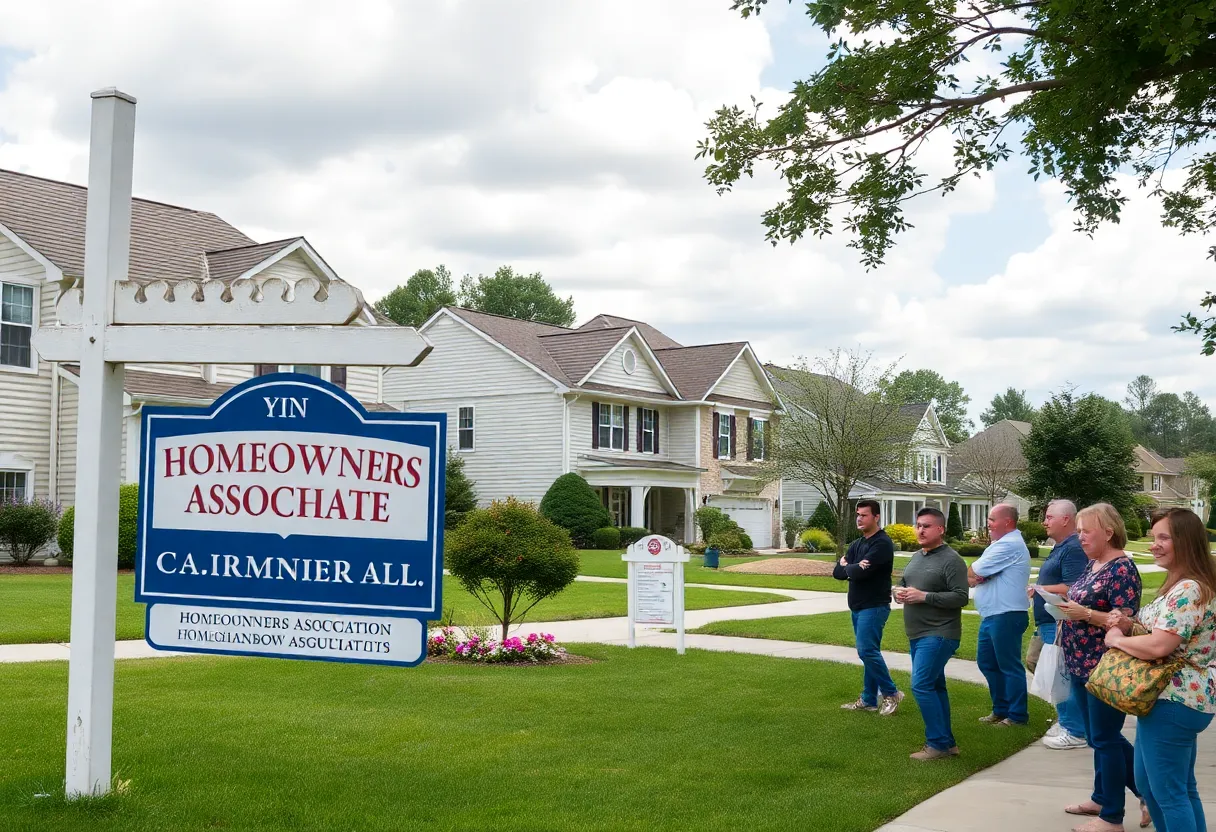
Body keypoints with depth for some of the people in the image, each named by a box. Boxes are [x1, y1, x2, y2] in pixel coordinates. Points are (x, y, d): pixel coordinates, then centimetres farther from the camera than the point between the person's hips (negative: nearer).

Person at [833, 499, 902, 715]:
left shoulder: (882, 544, -14)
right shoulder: (856, 544, 14)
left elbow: (859, 573, -23)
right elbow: (838, 573, 6)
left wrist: (847, 566, -2)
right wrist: (854, 568, -14)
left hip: (874, 607, -9)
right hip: (858, 607, 9)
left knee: (867, 650, -14)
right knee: (868, 652, 11)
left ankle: (891, 693, -1)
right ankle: (869, 699, 15)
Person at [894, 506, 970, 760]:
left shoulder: (951, 560, -12)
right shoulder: (916, 558, 14)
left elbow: (961, 597, -20)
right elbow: (903, 584, 25)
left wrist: (924, 596, -21)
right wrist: (900, 593, 1)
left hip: (938, 635, -9)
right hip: (917, 635, 9)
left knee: (921, 686, -14)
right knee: (934, 687, 13)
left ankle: (938, 743, -6)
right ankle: (947, 743, 20)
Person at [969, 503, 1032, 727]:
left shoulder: (1009, 545, -17)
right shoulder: (1001, 544, 19)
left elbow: (973, 573, -15)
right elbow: (976, 577, 16)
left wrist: (973, 575, 8)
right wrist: (976, 577, -6)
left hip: (1006, 616, -11)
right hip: (992, 615, 11)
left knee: (1009, 666, -2)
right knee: (986, 662, 16)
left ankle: (1017, 715, 7)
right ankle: (1001, 709, 26)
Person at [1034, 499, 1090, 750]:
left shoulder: (1073, 549, -16)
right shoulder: (1060, 547, 17)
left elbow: (1071, 589, -24)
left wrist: (1038, 589, -15)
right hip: (1050, 624, 11)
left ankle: (1075, 732, -2)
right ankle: (1065, 722, 26)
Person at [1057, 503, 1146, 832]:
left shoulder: (1122, 569, -17)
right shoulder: (1092, 564, 10)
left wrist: (1084, 614, -28)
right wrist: (1066, 608, 3)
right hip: (1082, 666, 9)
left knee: (1105, 739, 1)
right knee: (1097, 737, 17)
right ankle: (1103, 797, 31)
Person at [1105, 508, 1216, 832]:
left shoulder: (1188, 590, -22)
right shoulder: (1184, 585, 13)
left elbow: (1158, 646, -30)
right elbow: (1162, 631, 21)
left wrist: (1117, 639, -13)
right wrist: (1129, 625, 3)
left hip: (1173, 702, -11)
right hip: (1180, 698, 11)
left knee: (1169, 793, -1)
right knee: (1148, 781, 20)